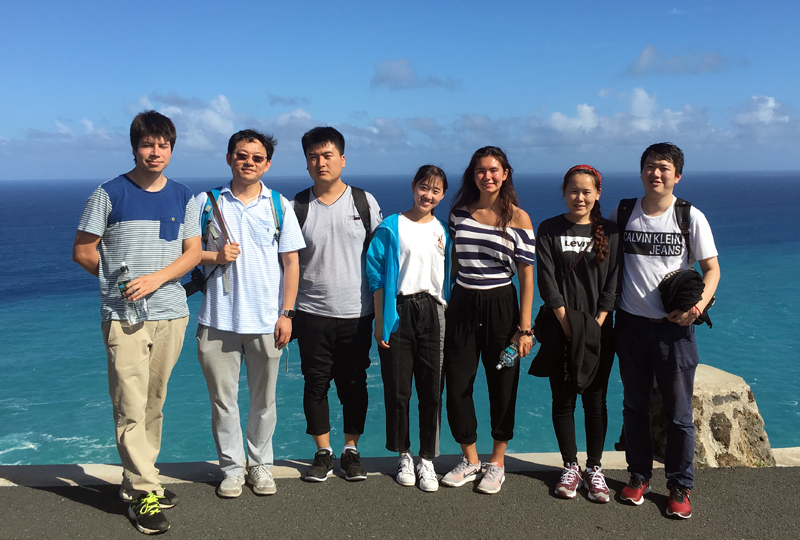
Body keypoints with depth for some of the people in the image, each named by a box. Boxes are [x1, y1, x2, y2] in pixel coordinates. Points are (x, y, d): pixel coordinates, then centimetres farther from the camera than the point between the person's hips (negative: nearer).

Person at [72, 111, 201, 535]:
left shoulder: (183, 197, 9)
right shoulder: (110, 194, 0)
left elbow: (193, 252, 3)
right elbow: (82, 250, 3)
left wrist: (154, 278, -10)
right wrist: (120, 277, -1)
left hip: (170, 313, 4)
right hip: (123, 315, -3)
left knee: (153, 403, 10)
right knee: (131, 407, -6)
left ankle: (138, 480, 24)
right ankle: (144, 493, 2)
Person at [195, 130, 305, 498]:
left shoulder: (279, 205, 4)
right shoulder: (207, 202, 5)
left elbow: (291, 263, 5)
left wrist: (286, 313, -1)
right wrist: (215, 256, -11)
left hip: (265, 320, 0)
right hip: (218, 319, 0)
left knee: (263, 399, 9)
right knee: (222, 398, 6)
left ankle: (261, 465, 26)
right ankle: (232, 467, 22)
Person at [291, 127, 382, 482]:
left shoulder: (365, 202, 3)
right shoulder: (297, 206, 3)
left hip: (356, 312, 0)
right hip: (312, 314, 1)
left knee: (354, 385, 6)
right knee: (316, 384, 5)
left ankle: (351, 451, 22)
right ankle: (323, 453, 21)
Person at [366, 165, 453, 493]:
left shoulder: (444, 231, 11)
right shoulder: (391, 227, 2)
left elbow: (449, 277, 14)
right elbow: (377, 276, -1)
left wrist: (449, 318, 7)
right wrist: (380, 322, -6)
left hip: (433, 312, 2)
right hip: (398, 311, -2)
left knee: (432, 390, 3)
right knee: (397, 389, 4)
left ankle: (427, 460, 16)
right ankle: (404, 456, 22)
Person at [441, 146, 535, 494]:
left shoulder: (518, 218, -5)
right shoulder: (459, 213, 5)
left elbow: (526, 276, -5)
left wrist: (524, 328, -9)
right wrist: (445, 307, 10)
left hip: (501, 306, -3)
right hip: (462, 305, 3)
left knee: (502, 385, 8)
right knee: (456, 384, 5)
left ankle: (497, 462, 26)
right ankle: (470, 460, 24)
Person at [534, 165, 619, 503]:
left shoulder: (609, 232, 5)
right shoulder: (549, 230, 1)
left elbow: (613, 282, 1)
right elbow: (546, 281, -5)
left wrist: (597, 323, -9)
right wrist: (567, 323, -13)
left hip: (598, 328, 1)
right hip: (561, 329, -1)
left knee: (595, 400, 6)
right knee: (563, 400, 5)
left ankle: (594, 468, 20)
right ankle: (570, 467, 20)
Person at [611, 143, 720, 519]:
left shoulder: (691, 218, -2)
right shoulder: (622, 213, 3)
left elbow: (711, 268, 0)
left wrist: (699, 303, -18)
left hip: (674, 326, -2)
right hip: (631, 323, 2)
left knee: (678, 412, 4)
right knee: (635, 405, 13)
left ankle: (680, 487, 20)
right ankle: (639, 475, 30)